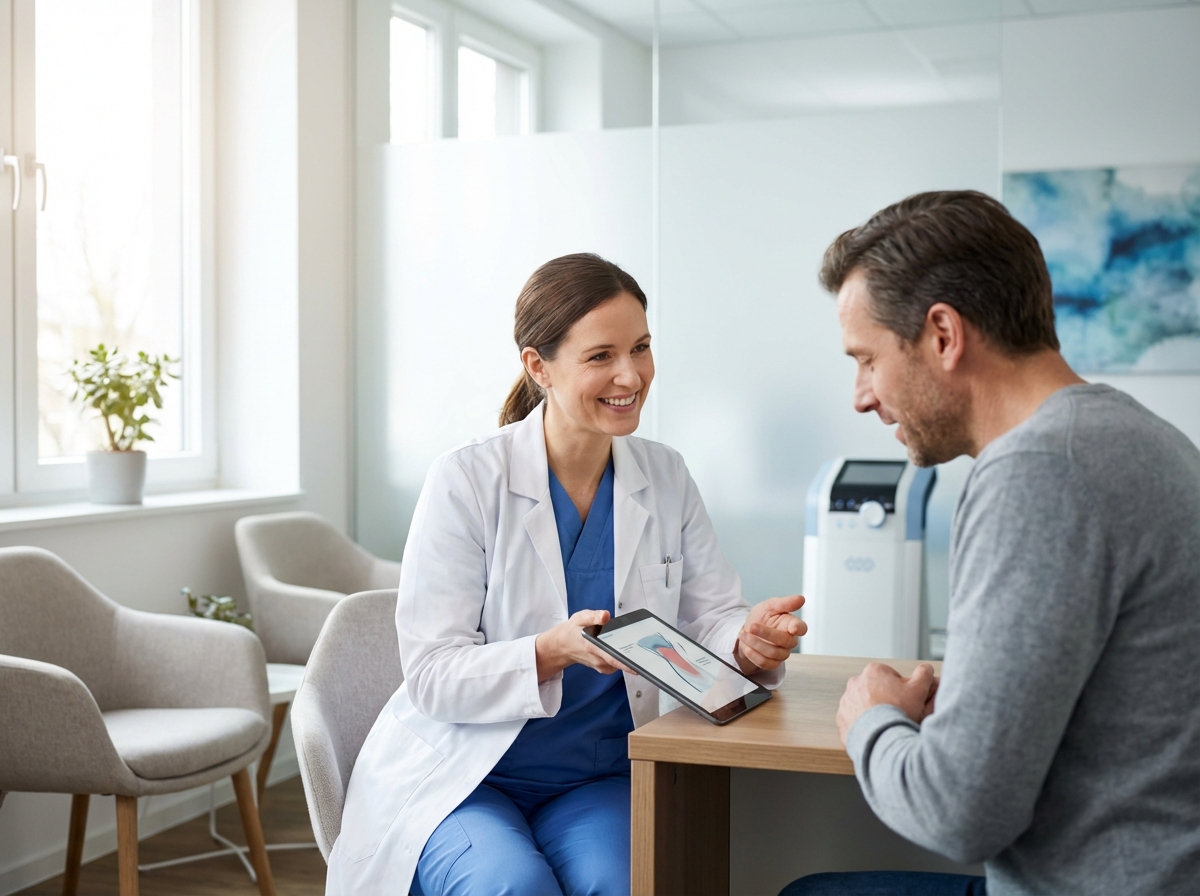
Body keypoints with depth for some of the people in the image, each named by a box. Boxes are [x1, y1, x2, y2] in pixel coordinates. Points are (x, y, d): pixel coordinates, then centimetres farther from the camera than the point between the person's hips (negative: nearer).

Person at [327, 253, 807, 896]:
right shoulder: (467, 480, -12)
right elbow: (431, 675, -14)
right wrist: (555, 650, -31)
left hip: (597, 781, 3)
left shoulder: (665, 479, 3)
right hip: (459, 780, -2)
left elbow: (713, 617, 4)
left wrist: (750, 641, -20)